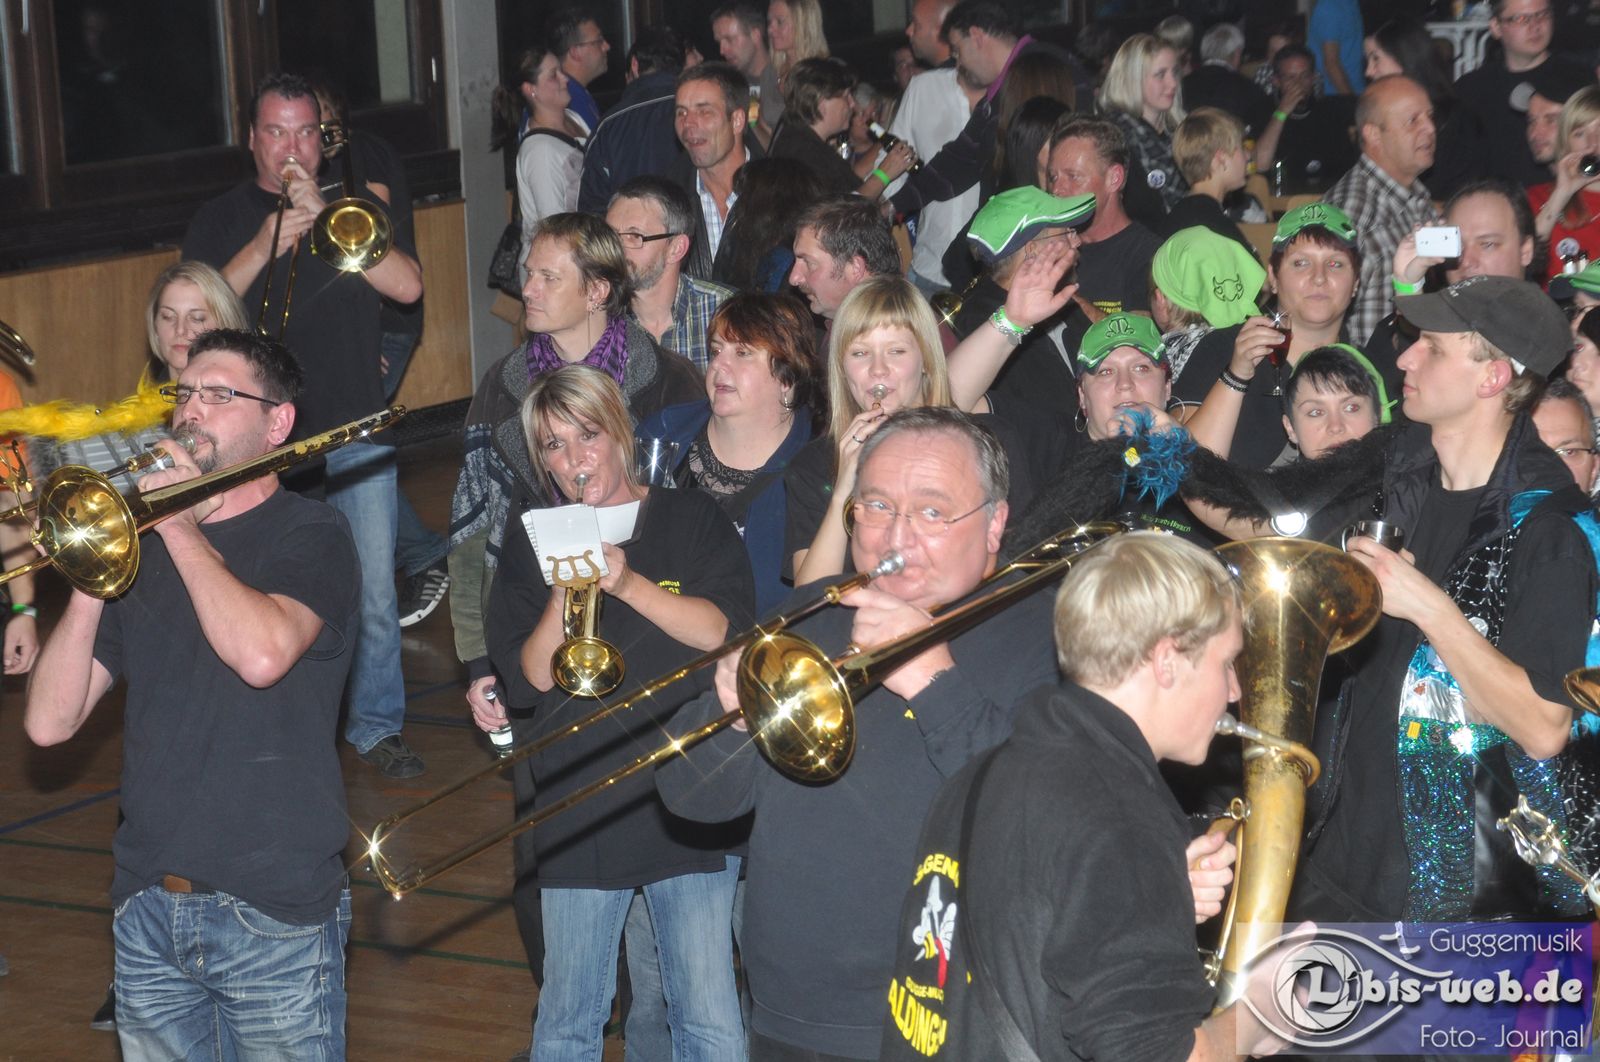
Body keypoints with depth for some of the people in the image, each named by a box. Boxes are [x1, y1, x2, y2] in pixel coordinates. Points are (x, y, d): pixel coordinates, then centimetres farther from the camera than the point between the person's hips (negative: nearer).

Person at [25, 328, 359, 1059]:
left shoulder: (310, 536, -4)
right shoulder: (139, 547, 10)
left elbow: (262, 654, -27)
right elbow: (50, 723, 2)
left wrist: (181, 525, -15)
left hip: (273, 914, -5)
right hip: (148, 909, 5)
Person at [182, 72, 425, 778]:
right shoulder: (220, 221, 9)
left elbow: (407, 286, -5)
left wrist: (324, 215, -11)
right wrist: (265, 246, -15)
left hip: (356, 431, 1)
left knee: (373, 592, 0)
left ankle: (377, 726, 13)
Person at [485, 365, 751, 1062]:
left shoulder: (692, 519, 4)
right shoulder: (531, 541, 8)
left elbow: (724, 631, -10)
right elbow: (527, 681, 0)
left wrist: (628, 584, -21)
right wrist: (564, 596, -16)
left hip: (689, 801, -1)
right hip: (577, 813, 2)